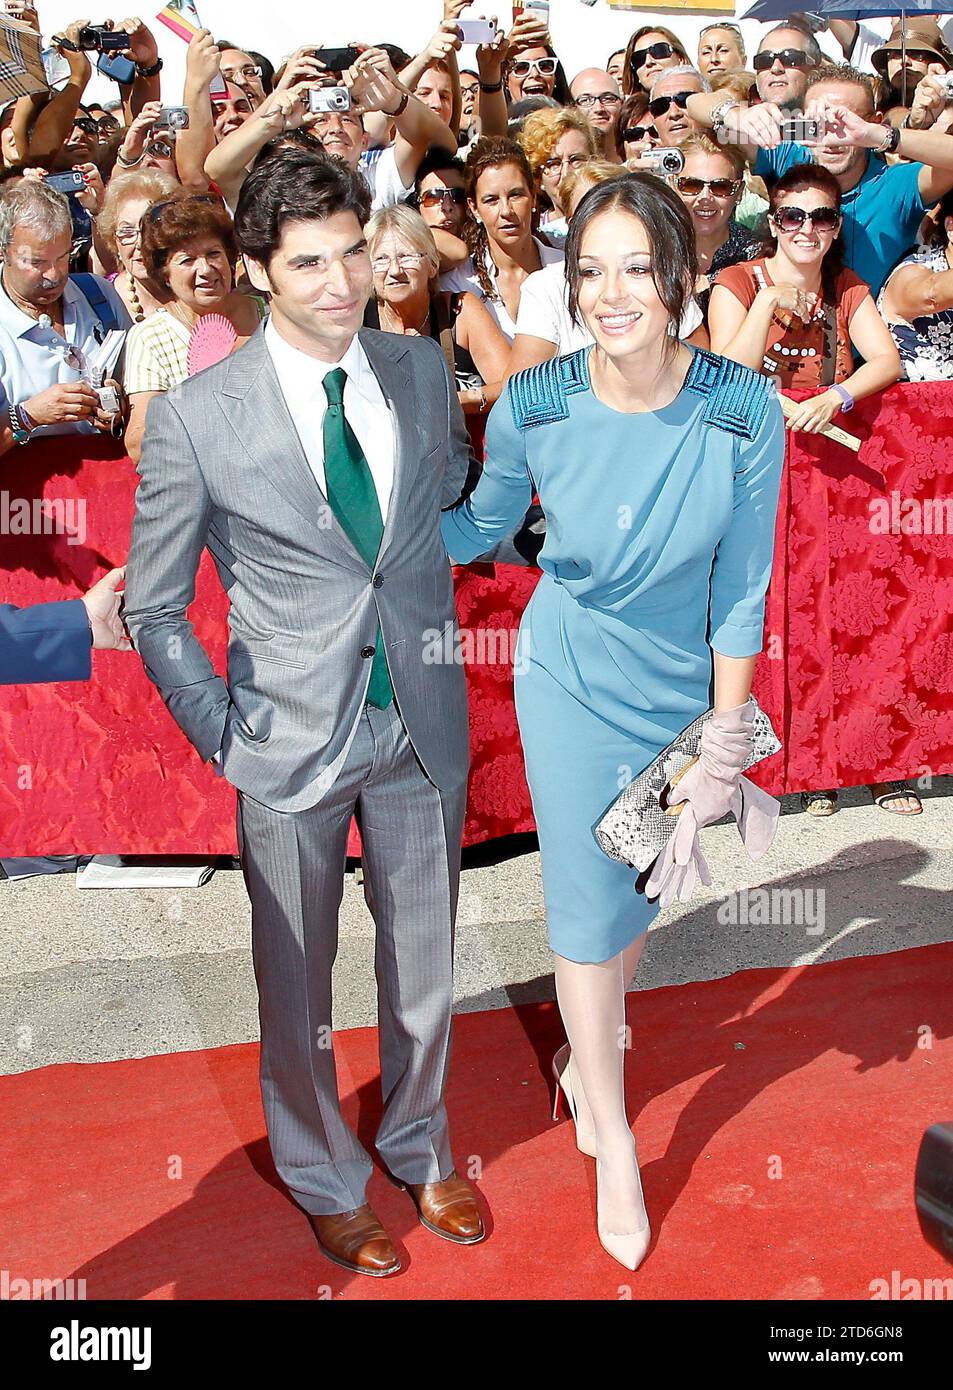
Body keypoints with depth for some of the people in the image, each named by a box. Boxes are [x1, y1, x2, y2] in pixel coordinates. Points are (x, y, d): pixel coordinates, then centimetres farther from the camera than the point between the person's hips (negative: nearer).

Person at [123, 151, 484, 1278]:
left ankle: (422, 1151, 45)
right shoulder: (195, 418, -14)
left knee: (423, 961, 19)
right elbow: (155, 611, -4)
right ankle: (326, 1181, 40)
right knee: (297, 984, 14)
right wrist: (221, 733, -8)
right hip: (294, 739, -3)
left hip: (422, 721, 3)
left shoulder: (423, 371, -2)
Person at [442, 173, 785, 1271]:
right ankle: (614, 1144, 28)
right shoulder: (533, 406, -18)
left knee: (640, 890, 19)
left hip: (684, 688, 1)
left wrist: (724, 741, -7)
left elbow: (740, 590, -11)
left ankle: (587, 1045, 52)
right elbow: (478, 529, 1)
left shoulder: (743, 413, -20)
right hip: (571, 685, 0)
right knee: (586, 910, 6)